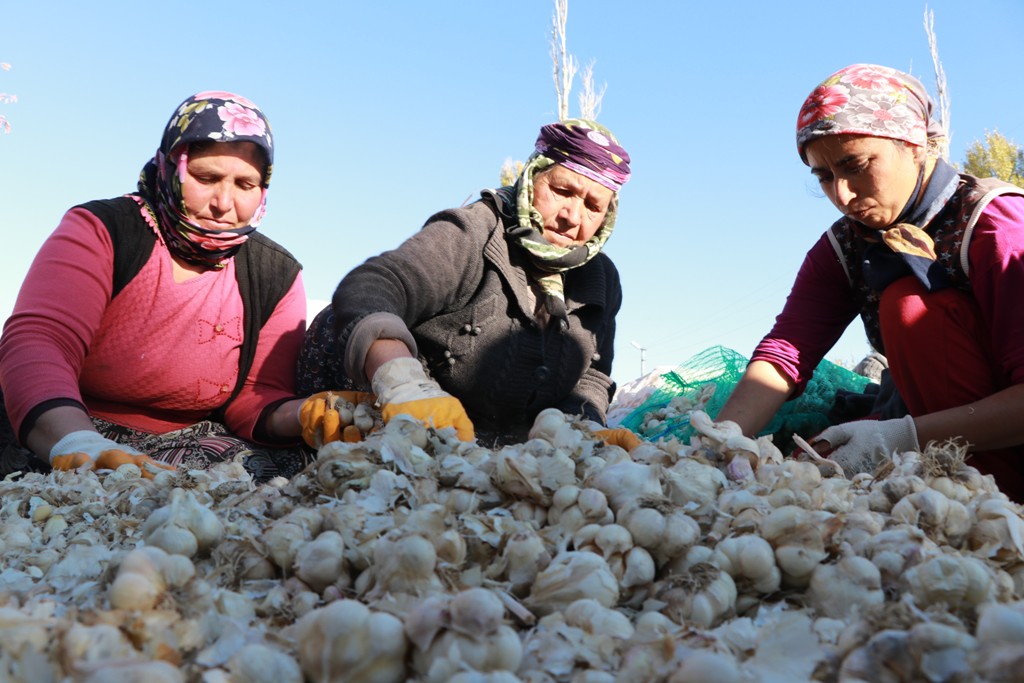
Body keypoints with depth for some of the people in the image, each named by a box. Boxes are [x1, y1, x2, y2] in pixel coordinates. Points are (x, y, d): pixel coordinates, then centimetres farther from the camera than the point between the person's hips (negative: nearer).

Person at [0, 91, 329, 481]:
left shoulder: (277, 276, 0)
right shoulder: (102, 230, -9)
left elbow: (256, 398, -1)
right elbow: (34, 342, -25)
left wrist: (302, 415, -28)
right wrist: (77, 445, -46)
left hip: (186, 443, 5)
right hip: (46, 440, -4)